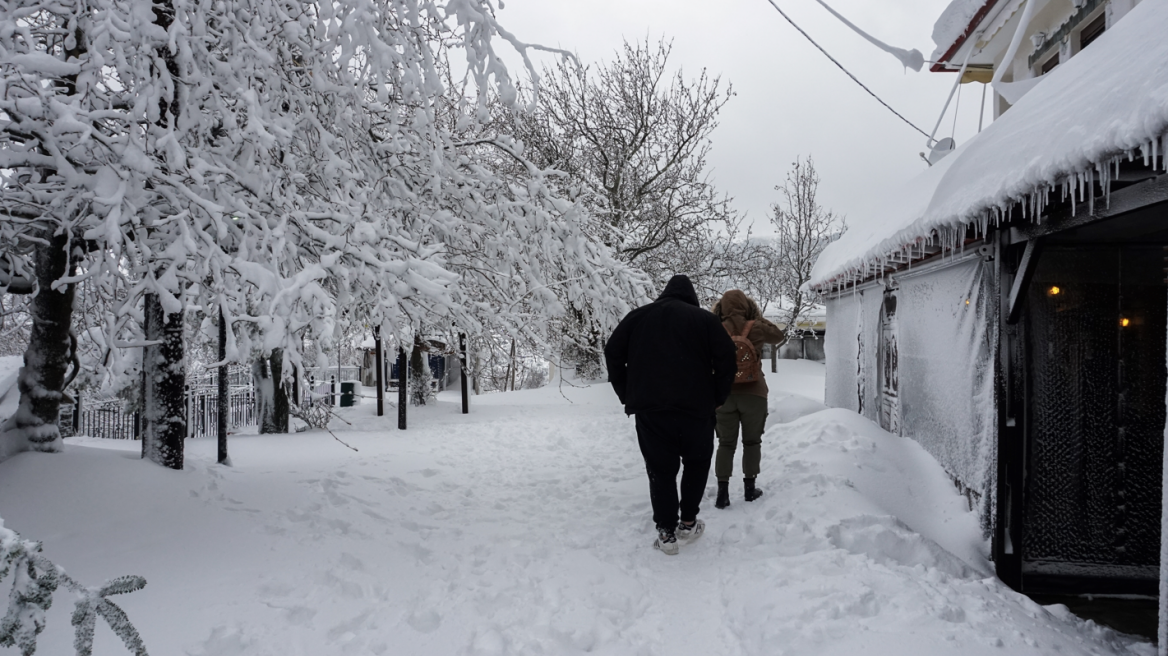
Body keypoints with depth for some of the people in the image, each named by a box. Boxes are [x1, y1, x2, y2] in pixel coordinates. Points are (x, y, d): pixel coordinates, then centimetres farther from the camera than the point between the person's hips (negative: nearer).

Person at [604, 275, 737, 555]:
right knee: (696, 463, 19)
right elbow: (726, 357, -4)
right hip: (695, 408, -1)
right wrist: (717, 398, 5)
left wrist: (627, 395, 12)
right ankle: (688, 523, 20)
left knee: (660, 469, 10)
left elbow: (613, 353, 9)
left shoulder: (637, 316, 12)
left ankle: (666, 532, 7)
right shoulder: (704, 318, 5)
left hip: (649, 408, 1)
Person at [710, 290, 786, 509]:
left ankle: (722, 493, 5)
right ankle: (749, 488, 19)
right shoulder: (756, 328, -2)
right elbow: (779, 336, 17)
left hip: (724, 393, 1)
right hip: (753, 393, -1)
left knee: (726, 444, 9)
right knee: (752, 442, 15)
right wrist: (760, 319, 22)